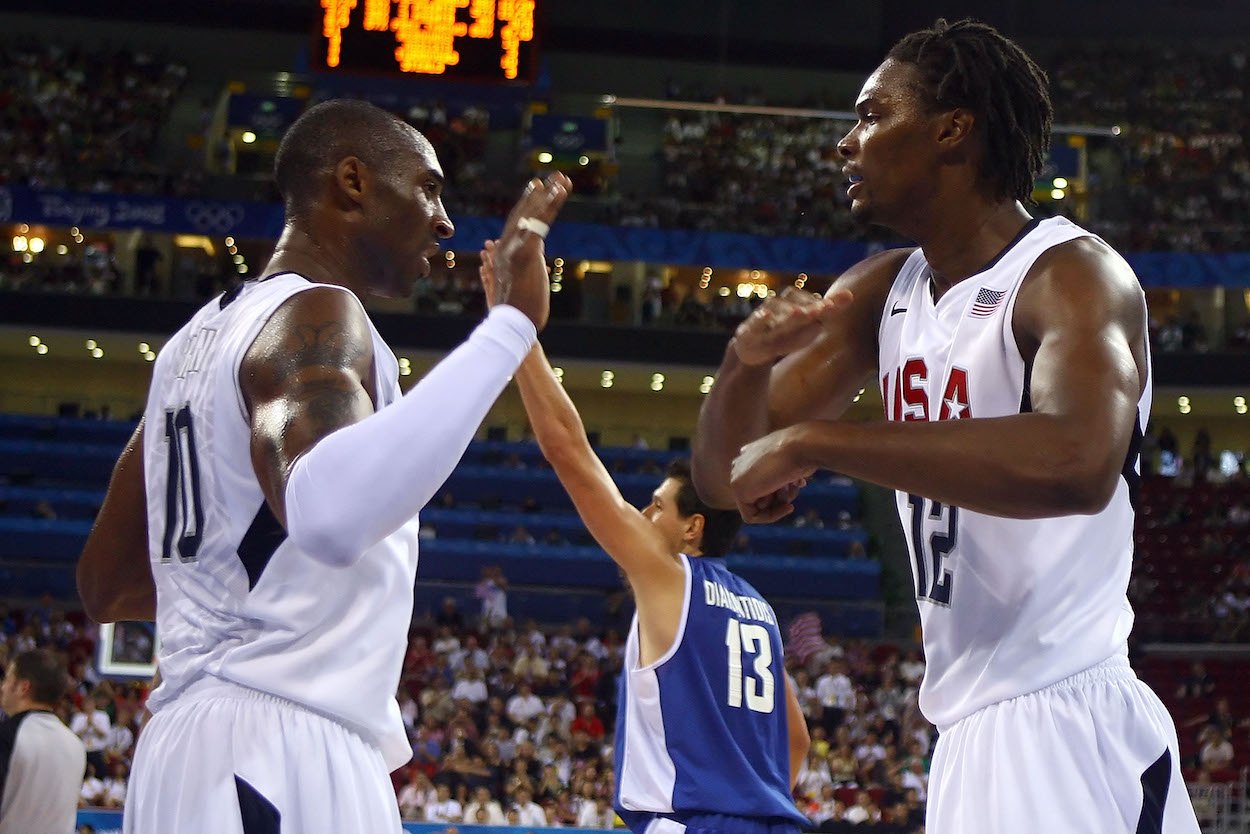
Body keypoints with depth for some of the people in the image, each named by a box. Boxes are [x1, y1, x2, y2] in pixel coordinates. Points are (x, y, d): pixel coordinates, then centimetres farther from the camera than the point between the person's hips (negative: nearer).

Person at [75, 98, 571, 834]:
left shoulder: (202, 335, 20)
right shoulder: (317, 316, -9)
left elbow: (108, 585, 24)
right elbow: (329, 513, -33)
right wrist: (508, 326, -30)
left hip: (197, 741, 10)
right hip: (280, 753, -10)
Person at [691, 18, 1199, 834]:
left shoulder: (1071, 274, -15)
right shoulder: (880, 293, 10)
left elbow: (1077, 462, -36)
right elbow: (725, 476, 10)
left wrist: (815, 441, -31)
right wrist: (747, 361, -11)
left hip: (1063, 729, -8)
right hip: (974, 726, 8)